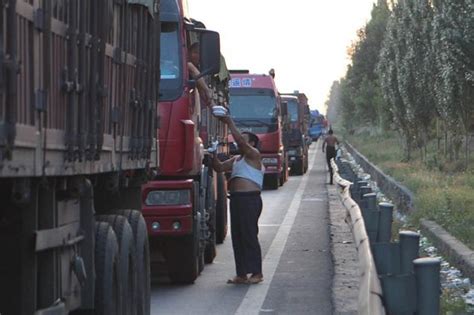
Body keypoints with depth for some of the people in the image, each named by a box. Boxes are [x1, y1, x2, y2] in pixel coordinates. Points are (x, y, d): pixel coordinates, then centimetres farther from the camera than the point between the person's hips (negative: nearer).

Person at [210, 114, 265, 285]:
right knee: (237, 236, 6)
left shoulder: (254, 155, -3)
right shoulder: (236, 159, 23)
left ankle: (257, 272, -5)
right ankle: (241, 274, 8)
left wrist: (230, 123, -11)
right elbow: (219, 167, 23)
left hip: (250, 199, -9)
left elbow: (239, 139, -16)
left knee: (249, 235, -9)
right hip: (236, 199, 9)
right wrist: (213, 155, 8)